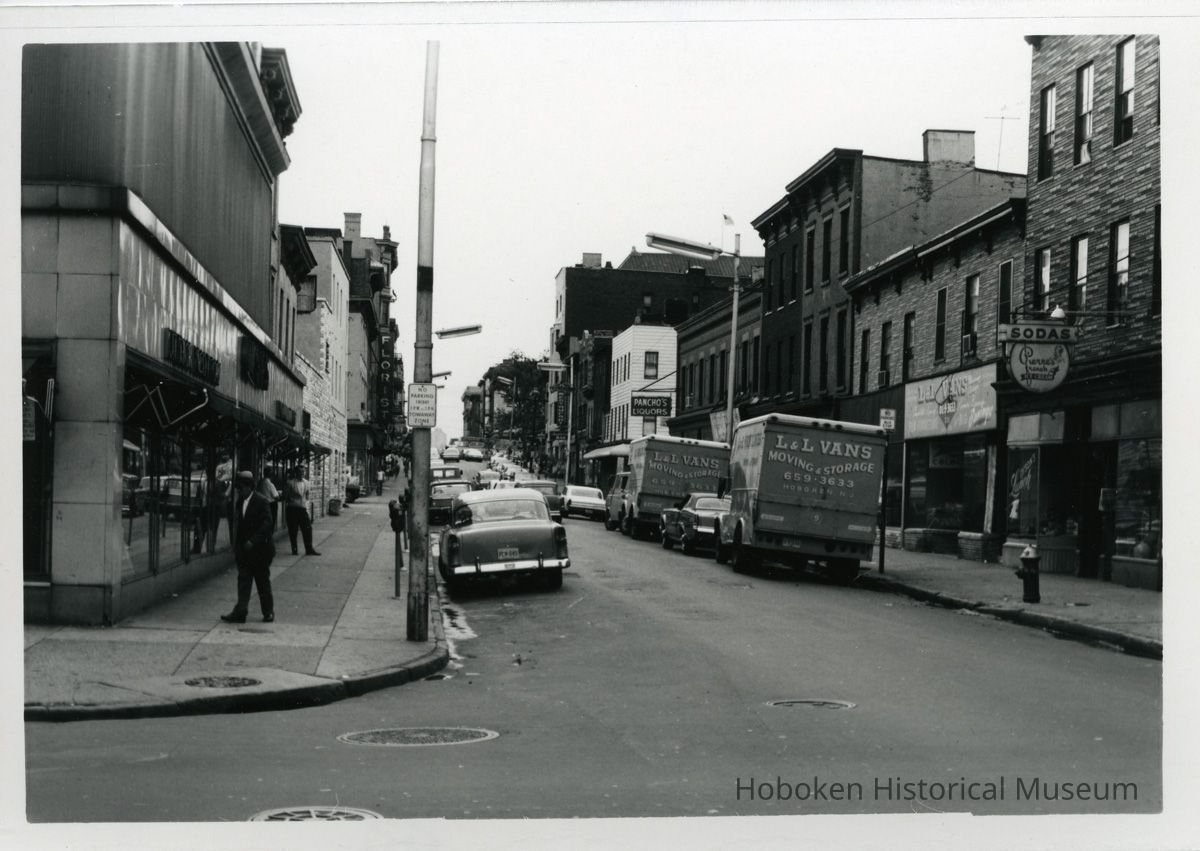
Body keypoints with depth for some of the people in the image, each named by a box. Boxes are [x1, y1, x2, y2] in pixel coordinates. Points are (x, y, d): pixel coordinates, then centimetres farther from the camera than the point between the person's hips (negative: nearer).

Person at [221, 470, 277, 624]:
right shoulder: (239, 502, 9)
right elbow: (238, 525, 14)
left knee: (263, 582, 5)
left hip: (260, 549, -6)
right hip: (244, 549, 6)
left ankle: (268, 612, 16)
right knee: (243, 581, 0)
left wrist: (253, 541, -24)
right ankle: (240, 612, -2)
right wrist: (236, 548, 9)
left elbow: (267, 524, -17)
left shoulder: (261, 501, -11)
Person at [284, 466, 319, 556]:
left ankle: (309, 549, 1)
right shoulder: (290, 483, -8)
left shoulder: (305, 482, 9)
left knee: (307, 529, -2)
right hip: (292, 508, -4)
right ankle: (294, 549, 12)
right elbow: (285, 496, -4)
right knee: (293, 530, 2)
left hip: (303, 508, 4)